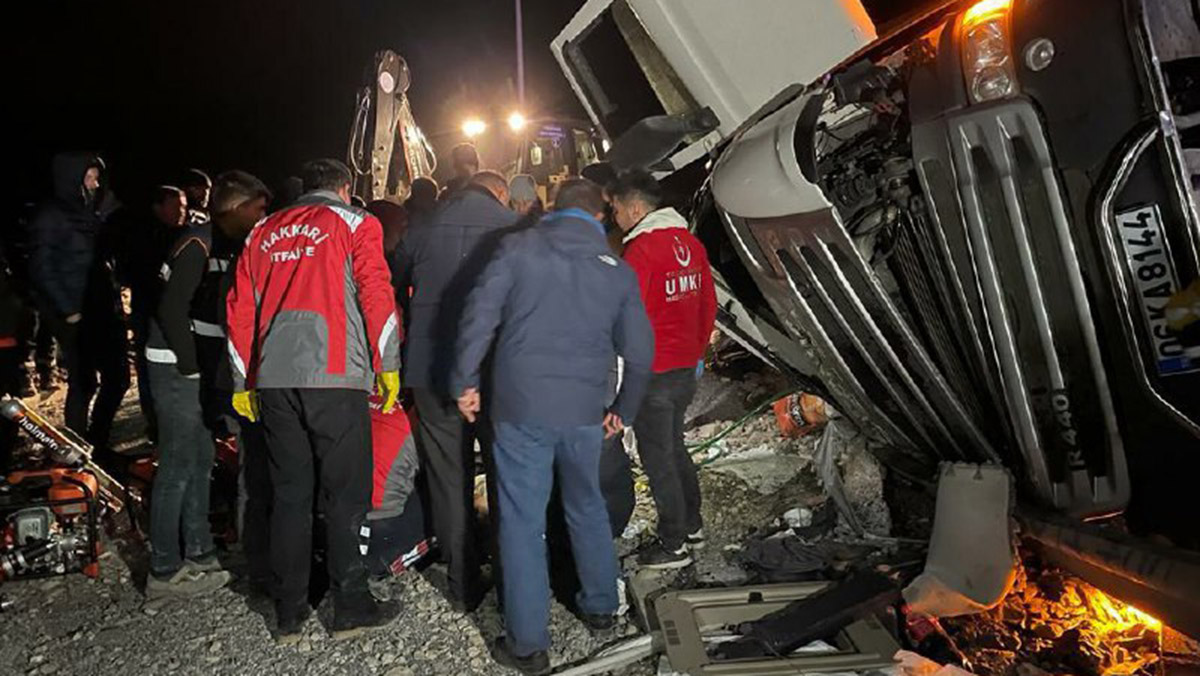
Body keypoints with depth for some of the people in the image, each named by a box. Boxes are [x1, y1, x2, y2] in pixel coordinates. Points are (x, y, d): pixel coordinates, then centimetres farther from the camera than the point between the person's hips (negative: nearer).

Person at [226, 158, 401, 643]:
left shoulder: (264, 232, 20)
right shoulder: (355, 223, 7)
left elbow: (239, 308, 18)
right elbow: (376, 294, -5)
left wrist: (243, 382, 21)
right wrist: (388, 365, -3)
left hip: (273, 380, 5)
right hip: (334, 376, -5)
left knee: (289, 496, 11)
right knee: (344, 495, 3)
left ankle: (289, 615, 19)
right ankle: (350, 608, 10)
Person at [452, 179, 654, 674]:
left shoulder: (519, 247, -1)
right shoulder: (617, 270, 7)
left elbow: (480, 313, -9)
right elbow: (639, 351, 7)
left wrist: (465, 381, 1)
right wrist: (623, 410, 19)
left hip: (521, 408, -3)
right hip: (584, 412, 3)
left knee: (523, 521, 5)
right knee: (587, 507, 23)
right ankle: (600, 606, 39)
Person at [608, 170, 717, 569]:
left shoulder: (642, 249, -16)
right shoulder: (690, 244, 8)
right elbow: (708, 304, 13)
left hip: (653, 372, -8)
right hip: (686, 368, 8)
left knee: (657, 458, 4)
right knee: (674, 448, 22)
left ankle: (673, 545, 14)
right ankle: (692, 526, 33)